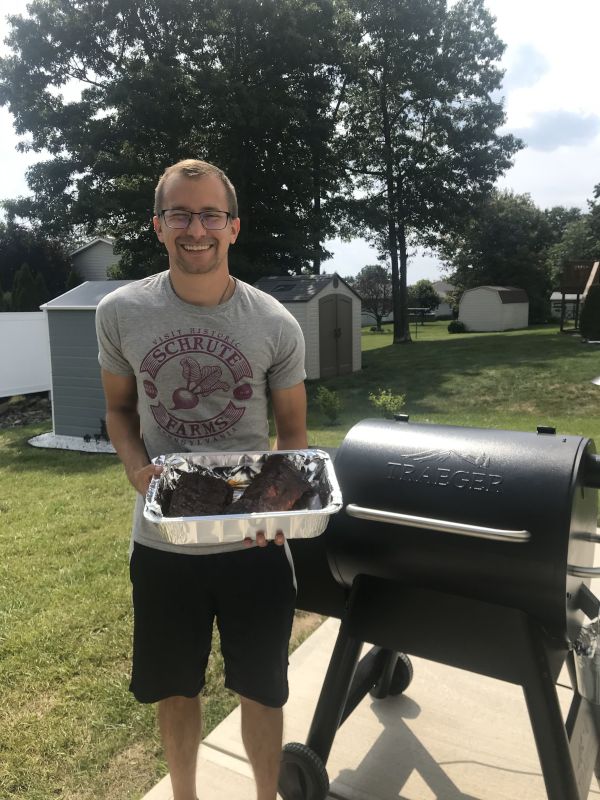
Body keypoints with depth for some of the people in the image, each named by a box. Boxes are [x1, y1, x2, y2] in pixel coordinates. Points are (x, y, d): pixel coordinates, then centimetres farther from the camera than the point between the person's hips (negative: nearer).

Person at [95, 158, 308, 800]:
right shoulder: (120, 312, -4)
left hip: (254, 540, -1)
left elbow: (292, 432, 2)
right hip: (161, 540, 2)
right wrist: (136, 467, -12)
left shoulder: (276, 326, -7)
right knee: (174, 687, 22)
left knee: (261, 689, 16)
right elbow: (119, 409, 8)